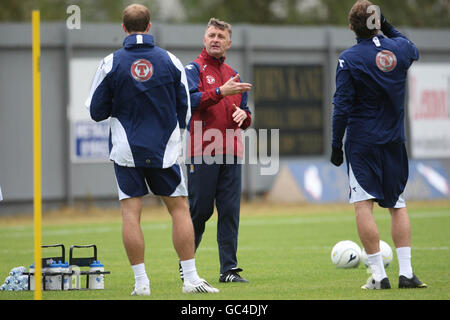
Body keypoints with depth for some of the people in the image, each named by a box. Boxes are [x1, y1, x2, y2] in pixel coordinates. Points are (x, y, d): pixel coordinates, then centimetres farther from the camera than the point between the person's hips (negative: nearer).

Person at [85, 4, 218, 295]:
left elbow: (97, 111, 0)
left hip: (126, 151, -1)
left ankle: (141, 282, -2)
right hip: (165, 150, 1)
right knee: (180, 208, 7)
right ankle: (191, 278, 3)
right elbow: (186, 109, 7)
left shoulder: (111, 64, -5)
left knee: (131, 212, 1)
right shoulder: (171, 62, -1)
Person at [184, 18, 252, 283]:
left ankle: (229, 269, 0)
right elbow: (190, 100, -14)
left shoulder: (233, 75, 21)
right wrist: (221, 92, -22)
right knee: (199, 210, -4)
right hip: (202, 152, -5)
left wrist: (244, 115, 1)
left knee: (230, 211, 0)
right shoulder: (194, 69, 3)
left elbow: (245, 113, 24)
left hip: (231, 152, 5)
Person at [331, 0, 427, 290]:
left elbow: (342, 106, -12)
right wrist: (389, 28, 19)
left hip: (362, 142, -4)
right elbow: (415, 51, 25)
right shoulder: (400, 48, -2)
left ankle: (379, 275, -9)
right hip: (394, 141, 4)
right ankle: (406, 272, 6)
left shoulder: (349, 59, -12)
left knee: (364, 205, -3)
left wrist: (336, 145, -4)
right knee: (398, 204, 13)